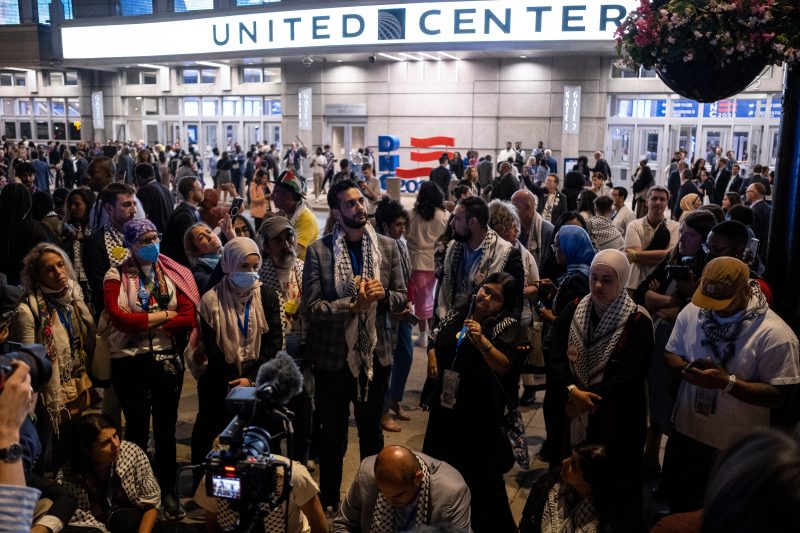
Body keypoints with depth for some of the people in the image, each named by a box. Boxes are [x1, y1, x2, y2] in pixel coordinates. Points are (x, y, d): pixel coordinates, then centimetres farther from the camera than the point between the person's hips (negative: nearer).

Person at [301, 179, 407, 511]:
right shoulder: (318, 251, -8)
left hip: (375, 354, 2)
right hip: (334, 356, -2)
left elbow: (401, 298, 4)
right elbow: (311, 306, -12)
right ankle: (329, 501, 34)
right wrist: (352, 304, -24)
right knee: (333, 436, 14)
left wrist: (382, 294, -18)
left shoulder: (387, 247, 0)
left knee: (372, 432, 19)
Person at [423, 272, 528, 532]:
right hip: (446, 403, 6)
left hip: (480, 411, -6)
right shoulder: (458, 313, 6)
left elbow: (504, 366, -20)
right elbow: (435, 339, 19)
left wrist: (481, 340, -31)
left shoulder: (509, 327, -11)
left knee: (480, 474, 2)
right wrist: (432, 354, 0)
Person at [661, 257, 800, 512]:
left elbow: (778, 394, -19)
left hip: (736, 444, -4)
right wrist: (687, 369, -19)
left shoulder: (775, 334, -22)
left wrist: (727, 382, -31)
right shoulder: (692, 311, -8)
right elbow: (671, 354, 4)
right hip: (686, 429, 5)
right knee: (674, 492, 24)